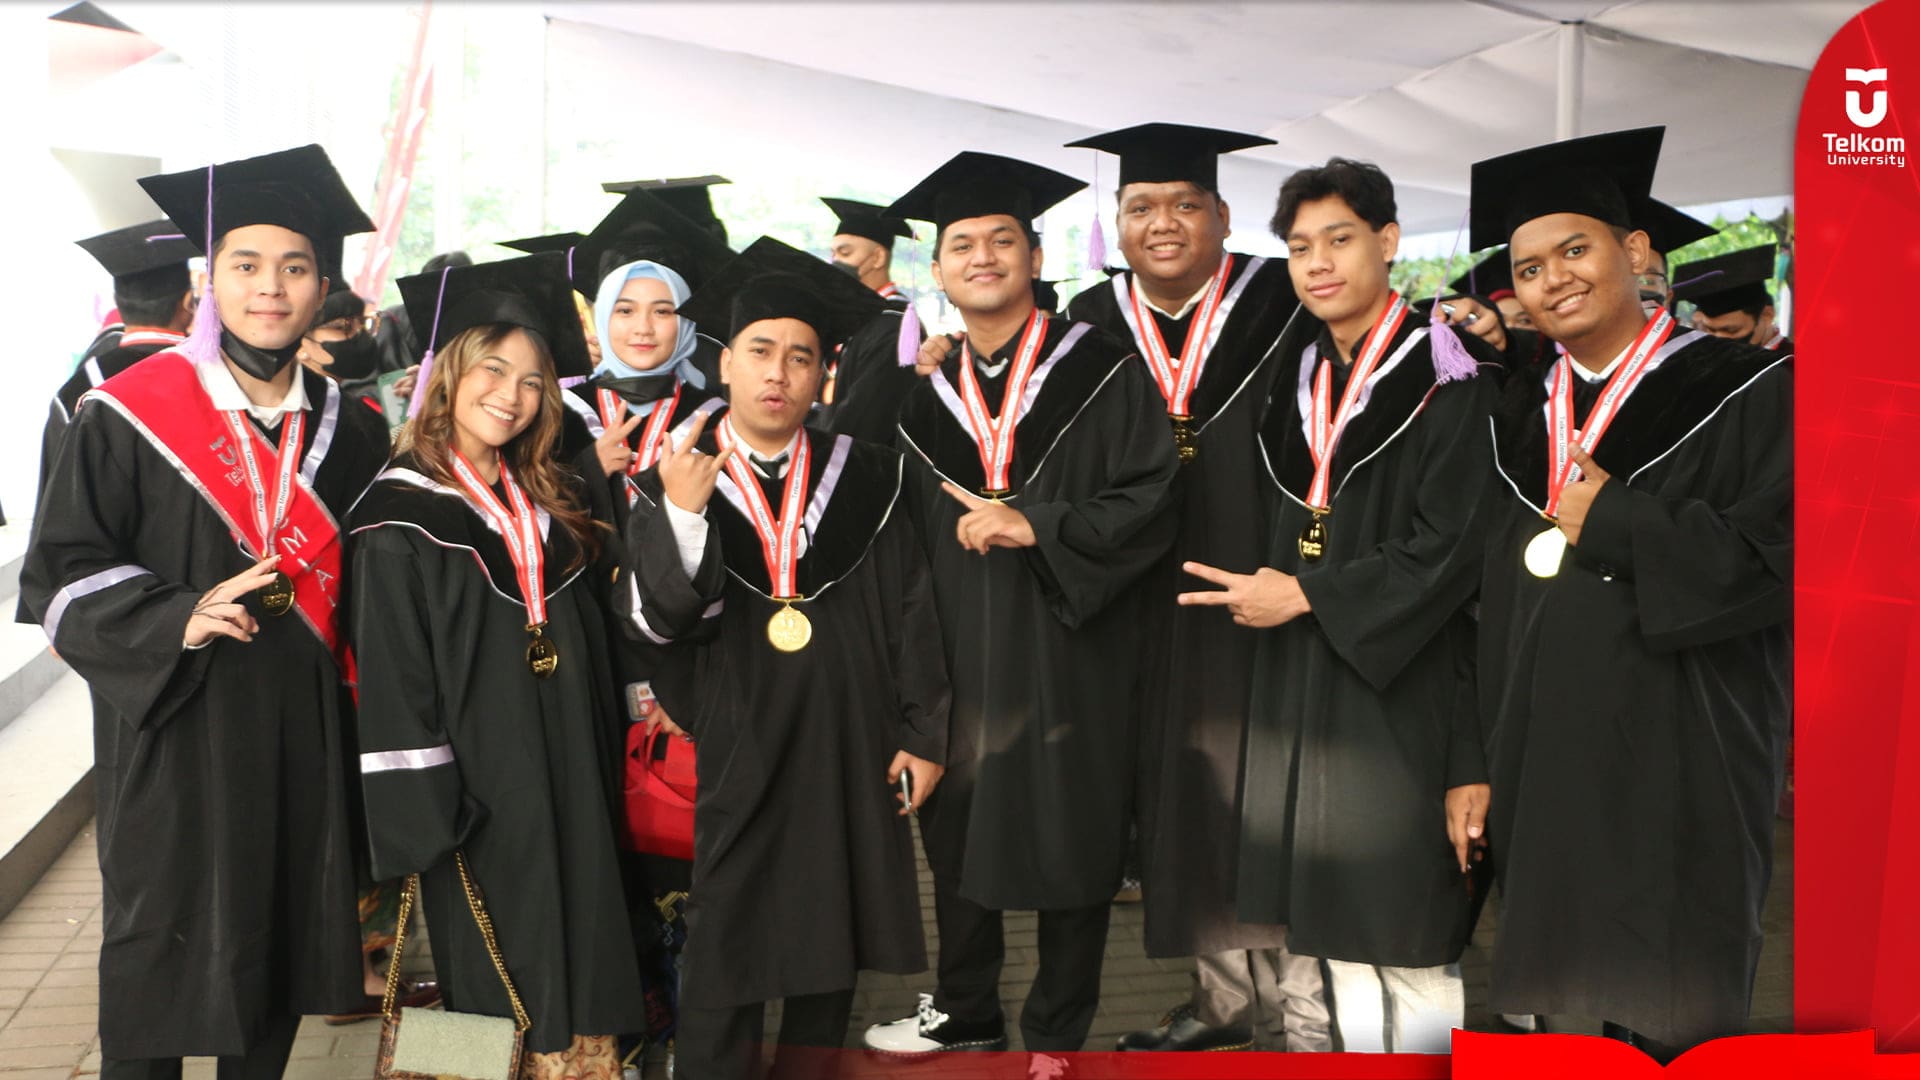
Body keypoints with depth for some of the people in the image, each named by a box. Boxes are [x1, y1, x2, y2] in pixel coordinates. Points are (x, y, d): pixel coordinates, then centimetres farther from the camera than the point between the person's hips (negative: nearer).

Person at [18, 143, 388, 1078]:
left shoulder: (347, 434, 6)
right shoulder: (129, 420, -7)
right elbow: (59, 575, -7)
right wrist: (177, 617, -22)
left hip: (302, 742, 4)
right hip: (172, 733, -3)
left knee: (278, 947, 13)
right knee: (161, 959, 6)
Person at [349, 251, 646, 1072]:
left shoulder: (551, 503, 9)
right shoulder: (401, 515, -9)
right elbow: (392, 682, -11)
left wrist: (602, 770, 9)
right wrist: (422, 817, -15)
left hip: (566, 780, 5)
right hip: (477, 791, -5)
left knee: (578, 952, 12)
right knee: (500, 988, 6)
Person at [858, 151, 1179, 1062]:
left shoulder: (1101, 372, -3)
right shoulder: (923, 396, 11)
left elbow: (1148, 502, -9)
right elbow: (906, 537, 15)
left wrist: (1033, 527, -18)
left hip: (1068, 653, -4)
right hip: (957, 655, 4)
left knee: (1068, 841, 5)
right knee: (956, 830, 13)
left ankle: (1055, 1035, 24)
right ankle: (965, 1013, 34)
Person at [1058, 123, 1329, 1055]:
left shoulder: (1283, 302, -7)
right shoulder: (1093, 325, 6)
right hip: (1160, 612, 4)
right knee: (1188, 794, 12)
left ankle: (1308, 1006, 14)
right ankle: (1224, 993, 28)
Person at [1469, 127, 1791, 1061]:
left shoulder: (1745, 391, -7)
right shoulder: (1519, 418, 10)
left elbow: (1777, 555, -17)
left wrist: (1613, 520, -15)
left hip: (1678, 765, -5)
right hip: (1545, 763, 5)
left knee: (1677, 1024, 4)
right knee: (1602, 1009, 16)